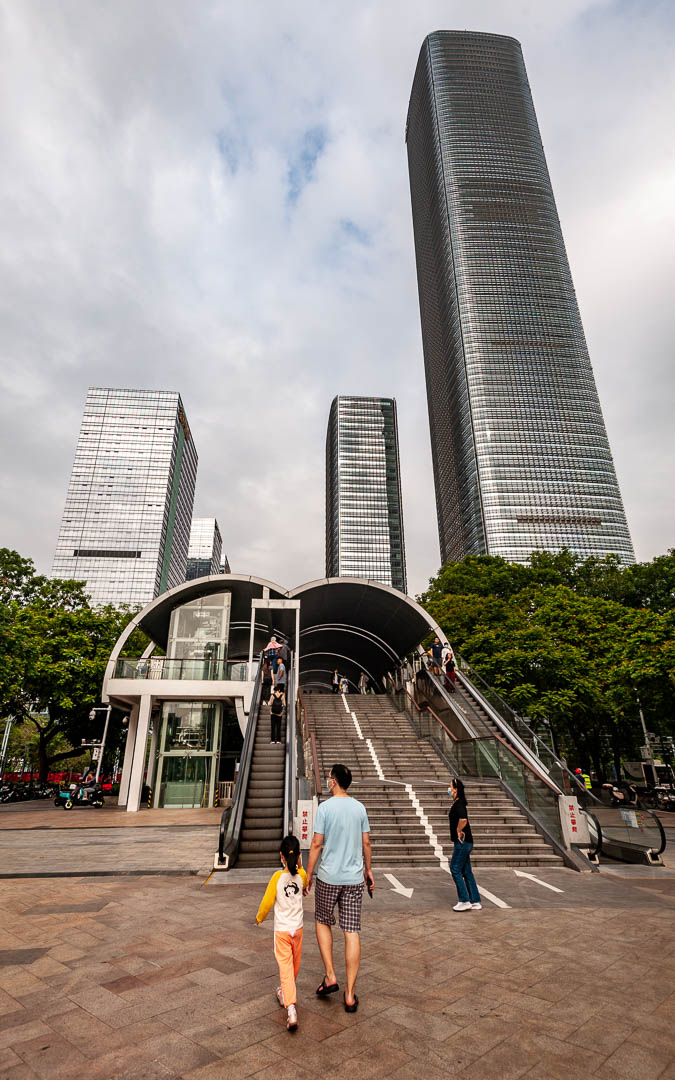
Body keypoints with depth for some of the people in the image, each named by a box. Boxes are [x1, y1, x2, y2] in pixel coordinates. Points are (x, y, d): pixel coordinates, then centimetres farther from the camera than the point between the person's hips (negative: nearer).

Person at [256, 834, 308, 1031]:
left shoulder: (277, 877, -19)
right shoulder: (301, 875, -9)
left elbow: (267, 901, -11)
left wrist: (259, 918, 7)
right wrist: (300, 865, 11)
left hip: (282, 930, -4)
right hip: (297, 928, 4)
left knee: (285, 967, -1)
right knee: (295, 964, 24)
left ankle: (291, 1008, -14)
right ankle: (286, 992, 46)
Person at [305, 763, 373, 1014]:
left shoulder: (325, 807, -11)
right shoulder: (359, 808, 0)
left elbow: (316, 844, -10)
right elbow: (366, 843, 7)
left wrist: (308, 874, 0)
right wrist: (368, 870, 19)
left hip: (328, 876, -3)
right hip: (354, 877, 3)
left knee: (323, 922, 21)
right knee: (352, 932, 8)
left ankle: (330, 976, 17)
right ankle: (350, 994, 13)